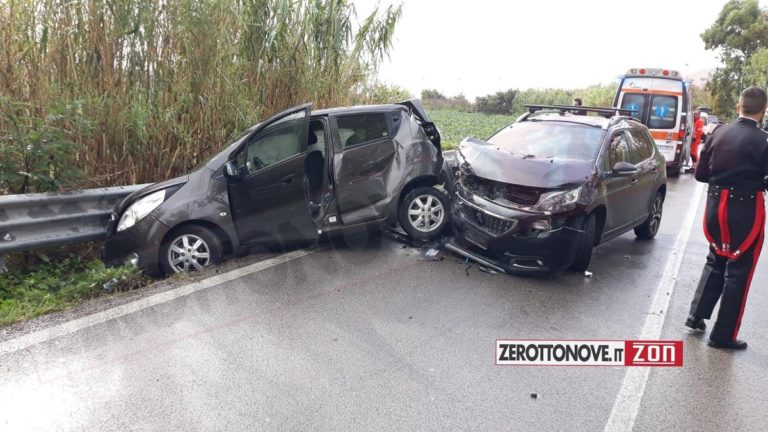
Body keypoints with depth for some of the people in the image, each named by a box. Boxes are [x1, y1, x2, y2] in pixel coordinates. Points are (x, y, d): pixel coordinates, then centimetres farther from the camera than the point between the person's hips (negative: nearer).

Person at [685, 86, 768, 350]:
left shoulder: (718, 134, 0)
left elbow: (701, 174, 5)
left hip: (716, 205, 5)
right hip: (746, 210, -5)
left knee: (715, 262, 23)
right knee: (738, 272, 7)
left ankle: (696, 316, 25)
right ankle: (723, 335, 13)